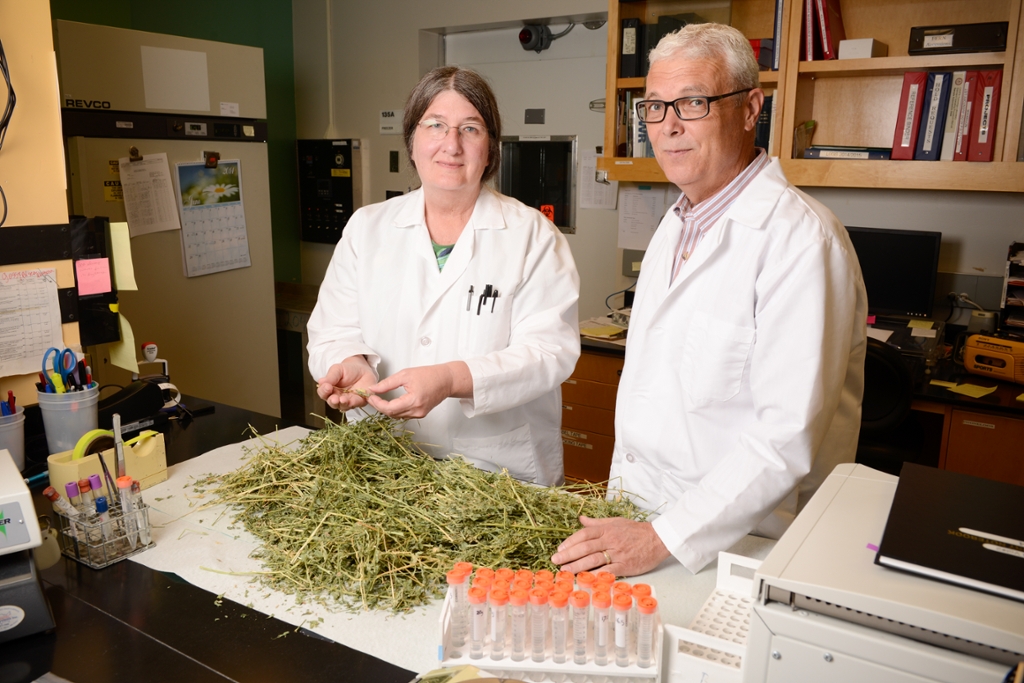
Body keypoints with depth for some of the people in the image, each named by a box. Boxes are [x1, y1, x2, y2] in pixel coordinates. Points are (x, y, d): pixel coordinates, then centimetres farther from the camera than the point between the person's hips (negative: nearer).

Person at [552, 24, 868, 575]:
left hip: (736, 545, -5)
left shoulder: (801, 238, -17)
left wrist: (662, 537, -22)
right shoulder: (676, 224, 10)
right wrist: (622, 501, 11)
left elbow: (789, 434, -22)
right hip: (639, 514, 6)